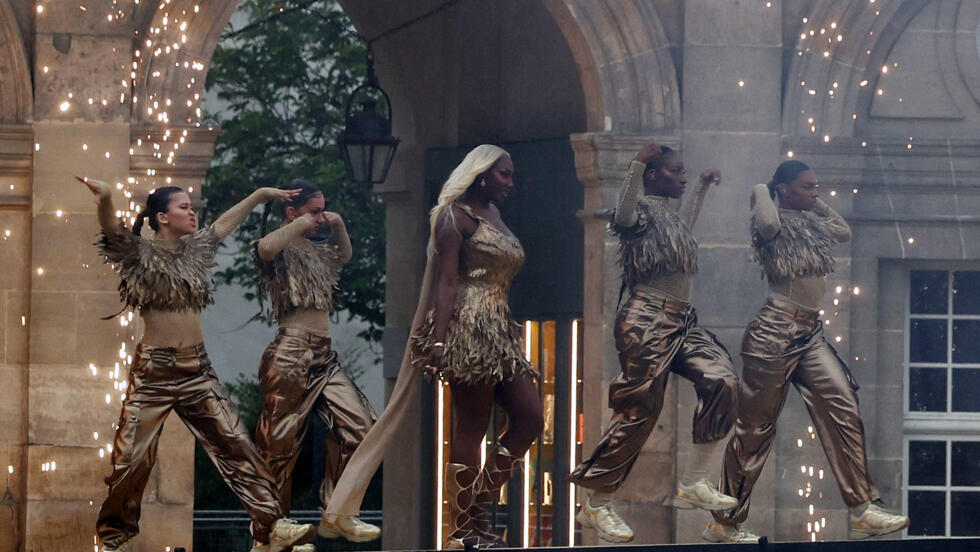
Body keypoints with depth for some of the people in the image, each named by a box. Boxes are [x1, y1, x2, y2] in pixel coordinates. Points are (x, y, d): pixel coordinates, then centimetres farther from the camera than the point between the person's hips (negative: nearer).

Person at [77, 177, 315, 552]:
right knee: (133, 457, -1)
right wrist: (105, 199, -45)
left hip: (198, 369, 5)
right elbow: (111, 229, -24)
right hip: (155, 370, -5)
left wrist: (261, 195, 31)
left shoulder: (196, 250, 12)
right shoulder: (140, 254, -5)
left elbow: (228, 221, 27)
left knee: (236, 445, -2)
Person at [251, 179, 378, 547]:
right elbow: (265, 248, -31)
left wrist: (338, 226, 19)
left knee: (358, 428, 1)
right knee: (281, 444, -3)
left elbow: (345, 254, 39)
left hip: (324, 357, 8)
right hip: (292, 356, -8)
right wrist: (303, 224, -16)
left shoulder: (314, 249, 18)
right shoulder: (282, 250, -5)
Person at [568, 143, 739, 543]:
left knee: (722, 382, -9)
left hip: (681, 323, 9)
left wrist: (703, 188, 47)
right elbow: (623, 217, -30)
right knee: (639, 410, -10)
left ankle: (693, 483, -2)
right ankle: (596, 504, -3)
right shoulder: (642, 208, -5)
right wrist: (638, 164, -37)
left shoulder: (670, 214, 22)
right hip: (648, 321, -9)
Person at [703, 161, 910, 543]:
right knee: (755, 426, -3)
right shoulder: (778, 224, -8)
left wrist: (819, 204, 22)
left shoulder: (812, 223, 17)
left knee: (843, 407, -6)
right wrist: (761, 192, -12)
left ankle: (862, 512, -9)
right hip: (776, 331, -8)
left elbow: (844, 232, 33)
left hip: (810, 333, 8)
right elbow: (766, 225, -32)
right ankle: (725, 523, 6)